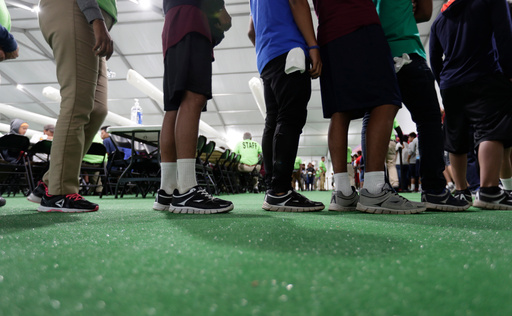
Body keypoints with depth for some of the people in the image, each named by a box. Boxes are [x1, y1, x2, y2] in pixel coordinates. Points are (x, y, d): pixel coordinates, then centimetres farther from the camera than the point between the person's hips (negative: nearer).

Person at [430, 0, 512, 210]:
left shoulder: (439, 19, 21)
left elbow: (435, 60, 19)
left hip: (450, 87, 5)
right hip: (485, 80, -5)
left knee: (456, 141, 8)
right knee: (492, 131, -14)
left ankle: (461, 191, 12)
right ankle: (488, 190, -28)